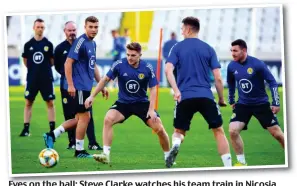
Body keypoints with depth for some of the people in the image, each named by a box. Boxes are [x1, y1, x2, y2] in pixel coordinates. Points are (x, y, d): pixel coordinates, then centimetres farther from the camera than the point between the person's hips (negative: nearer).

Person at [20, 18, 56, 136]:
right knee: (28, 102, 1)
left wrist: (44, 68, 5)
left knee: (50, 103, 1)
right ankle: (26, 129, 5)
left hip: (46, 78, -1)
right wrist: (34, 69, 9)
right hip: (32, 78, 1)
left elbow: (52, 61, 9)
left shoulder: (48, 44, 0)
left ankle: (52, 129, 5)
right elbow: (25, 60, 12)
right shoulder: (28, 44, 3)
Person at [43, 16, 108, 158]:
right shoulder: (80, 42, -13)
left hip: (86, 86, 9)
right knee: (85, 117, -3)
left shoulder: (93, 44, 14)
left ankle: (52, 135, 13)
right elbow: (68, 63, -17)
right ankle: (79, 151, 6)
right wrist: (70, 85, -21)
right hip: (78, 86, -9)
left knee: (79, 118, 11)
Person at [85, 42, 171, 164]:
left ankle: (168, 157, 15)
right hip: (123, 103, 0)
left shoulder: (147, 68, -12)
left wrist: (151, 110, -15)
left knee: (159, 129, -10)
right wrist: (92, 96, -4)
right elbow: (105, 79, -2)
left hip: (142, 103, 0)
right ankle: (106, 155, -25)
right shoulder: (119, 65, -13)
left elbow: (153, 89, -6)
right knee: (108, 119, -27)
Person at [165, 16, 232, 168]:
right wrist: (221, 99, 13)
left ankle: (175, 145, -21)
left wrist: (176, 91, -17)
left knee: (179, 131, 14)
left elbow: (168, 70, -10)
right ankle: (228, 166, 1)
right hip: (206, 97, 0)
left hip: (185, 97, 0)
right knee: (218, 130, 9)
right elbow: (218, 78, 3)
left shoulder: (177, 48, 7)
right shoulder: (208, 49, 8)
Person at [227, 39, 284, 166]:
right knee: (233, 130, -16)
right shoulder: (232, 66, -5)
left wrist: (276, 103, -13)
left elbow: (272, 82, -10)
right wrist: (231, 101, 20)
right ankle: (241, 162, -1)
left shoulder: (257, 64, -17)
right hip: (242, 104, 3)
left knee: (277, 133, 1)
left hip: (261, 104, -3)